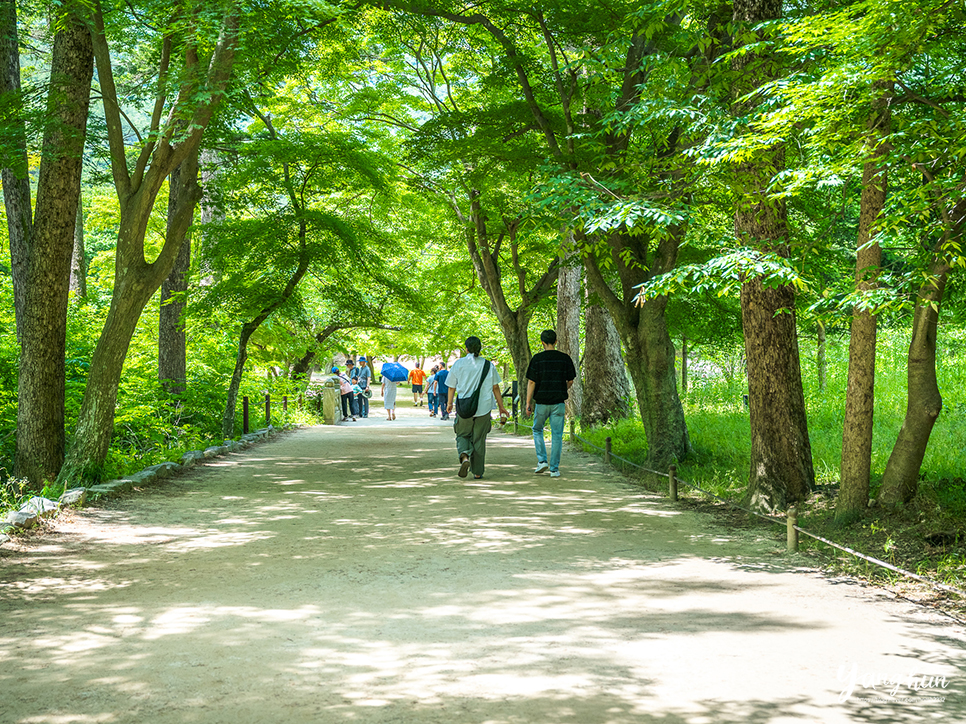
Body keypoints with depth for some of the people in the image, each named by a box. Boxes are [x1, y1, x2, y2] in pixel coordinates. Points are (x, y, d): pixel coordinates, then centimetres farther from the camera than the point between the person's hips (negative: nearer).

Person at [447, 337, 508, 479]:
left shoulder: (458, 364, -1)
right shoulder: (488, 365, 1)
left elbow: (451, 387, 5)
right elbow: (495, 388, 3)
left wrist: (449, 403, 21)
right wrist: (501, 407, 12)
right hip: (483, 408, 1)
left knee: (462, 435, 14)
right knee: (479, 440, 11)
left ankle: (464, 456, -17)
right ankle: (478, 472, 14)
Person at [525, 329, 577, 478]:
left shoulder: (537, 359, -6)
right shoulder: (565, 358, 0)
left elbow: (531, 382, -7)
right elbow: (570, 381, 6)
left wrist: (528, 403, -2)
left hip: (542, 402, -1)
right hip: (559, 402, 1)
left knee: (537, 430, 19)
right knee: (556, 435, 5)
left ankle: (542, 460, 7)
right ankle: (554, 469, 4)